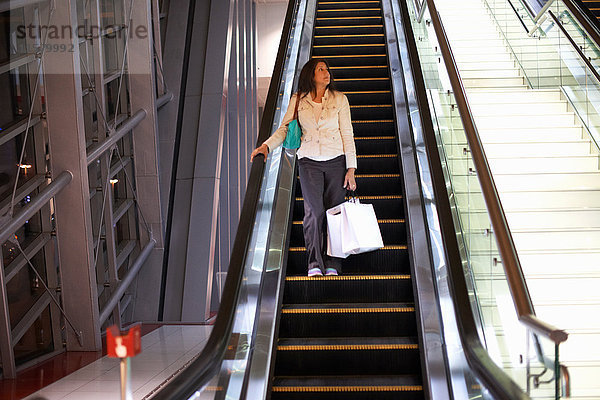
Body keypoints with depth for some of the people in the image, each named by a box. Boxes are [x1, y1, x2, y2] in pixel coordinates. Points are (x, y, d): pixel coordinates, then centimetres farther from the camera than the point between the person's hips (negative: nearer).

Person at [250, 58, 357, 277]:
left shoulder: (339, 99, 6)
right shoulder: (297, 100, 7)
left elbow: (347, 134, 4)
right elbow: (284, 128, 6)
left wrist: (351, 168, -1)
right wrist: (266, 146, -13)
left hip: (336, 160, 0)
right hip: (309, 161, 0)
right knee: (314, 211, -12)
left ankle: (332, 265, 5)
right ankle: (315, 264, -7)